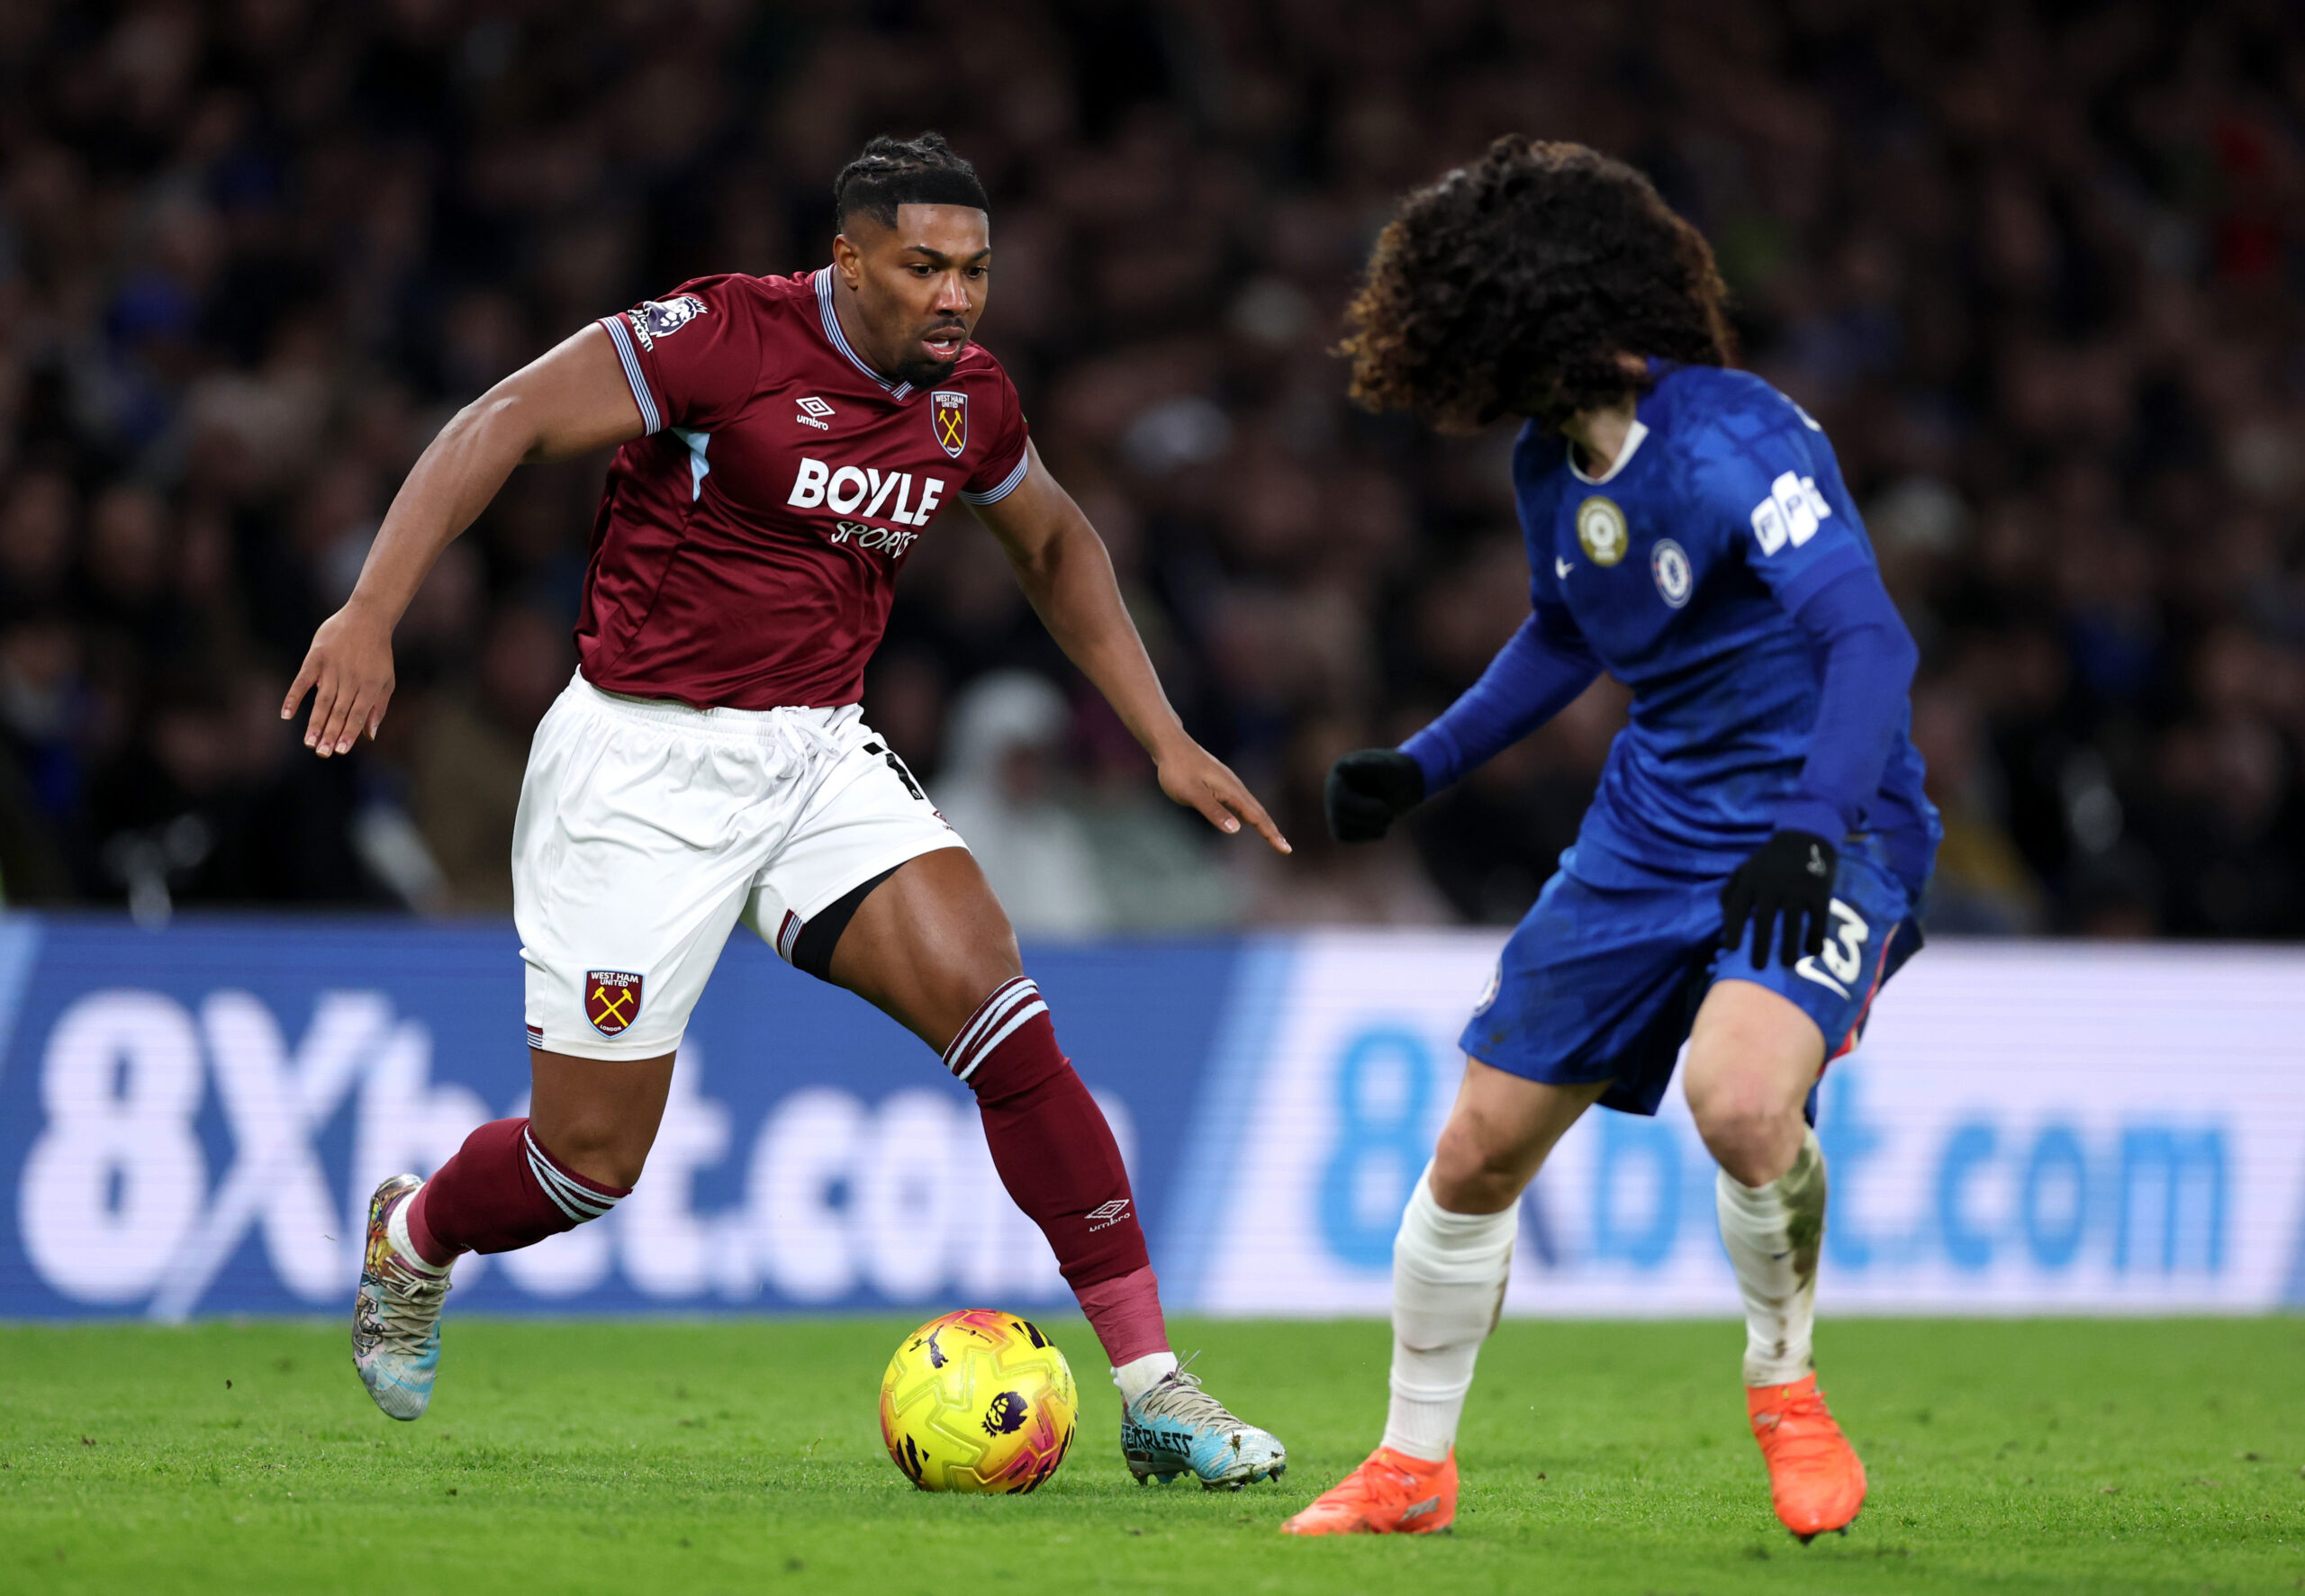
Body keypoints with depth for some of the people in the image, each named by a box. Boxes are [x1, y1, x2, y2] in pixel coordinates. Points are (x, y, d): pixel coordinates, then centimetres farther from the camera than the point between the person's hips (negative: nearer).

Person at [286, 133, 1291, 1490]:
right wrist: (371, 616, -27)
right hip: (641, 763, -5)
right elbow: (500, 426, -17)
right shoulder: (726, 338, -17)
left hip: (819, 754, 5)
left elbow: (1059, 546, 23)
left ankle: (1153, 1389, -15)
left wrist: (1165, 738, 17)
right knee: (593, 1161, 0)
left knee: (1000, 1011, -17)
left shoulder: (970, 401, 3)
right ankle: (412, 1239, 37)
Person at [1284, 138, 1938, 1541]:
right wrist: (1426, 765, 20)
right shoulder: (1552, 465, 4)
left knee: (1738, 1096, -34)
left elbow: (1869, 635, -32)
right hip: (1653, 832, 8)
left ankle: (1785, 1382, -5)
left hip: (1826, 835, -8)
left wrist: (1809, 833, -44)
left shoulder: (1732, 439, -22)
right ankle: (1413, 1466, 26)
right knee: (1478, 1151, 5)